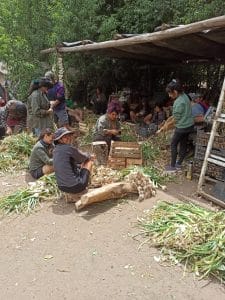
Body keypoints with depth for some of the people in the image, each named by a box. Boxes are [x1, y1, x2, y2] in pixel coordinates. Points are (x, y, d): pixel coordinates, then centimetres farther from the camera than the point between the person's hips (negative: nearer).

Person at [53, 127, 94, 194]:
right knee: (89, 161, 10)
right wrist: (89, 156, 23)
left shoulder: (55, 151, 7)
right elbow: (83, 158, 0)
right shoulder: (69, 148, -17)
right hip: (75, 187, -8)